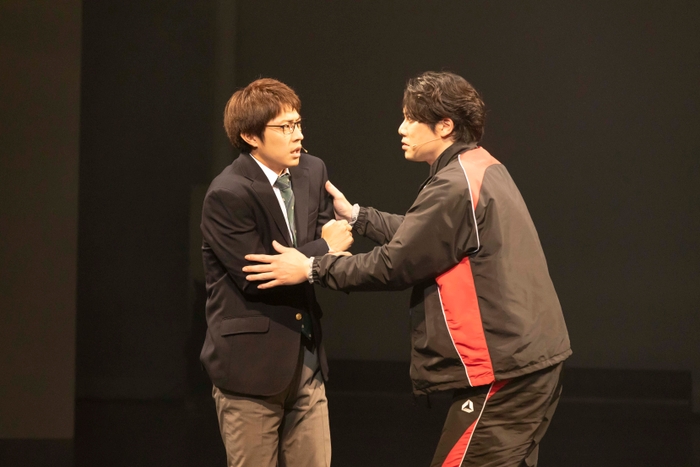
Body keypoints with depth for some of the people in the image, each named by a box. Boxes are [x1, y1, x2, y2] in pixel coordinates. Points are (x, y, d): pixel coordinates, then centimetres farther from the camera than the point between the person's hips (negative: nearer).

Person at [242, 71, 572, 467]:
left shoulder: (455, 186, -16)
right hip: (535, 359, 10)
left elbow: (393, 264, -13)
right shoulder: (484, 170, 14)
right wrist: (355, 216, 24)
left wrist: (311, 269, -6)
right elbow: (418, 236, 22)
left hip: (502, 369, -10)